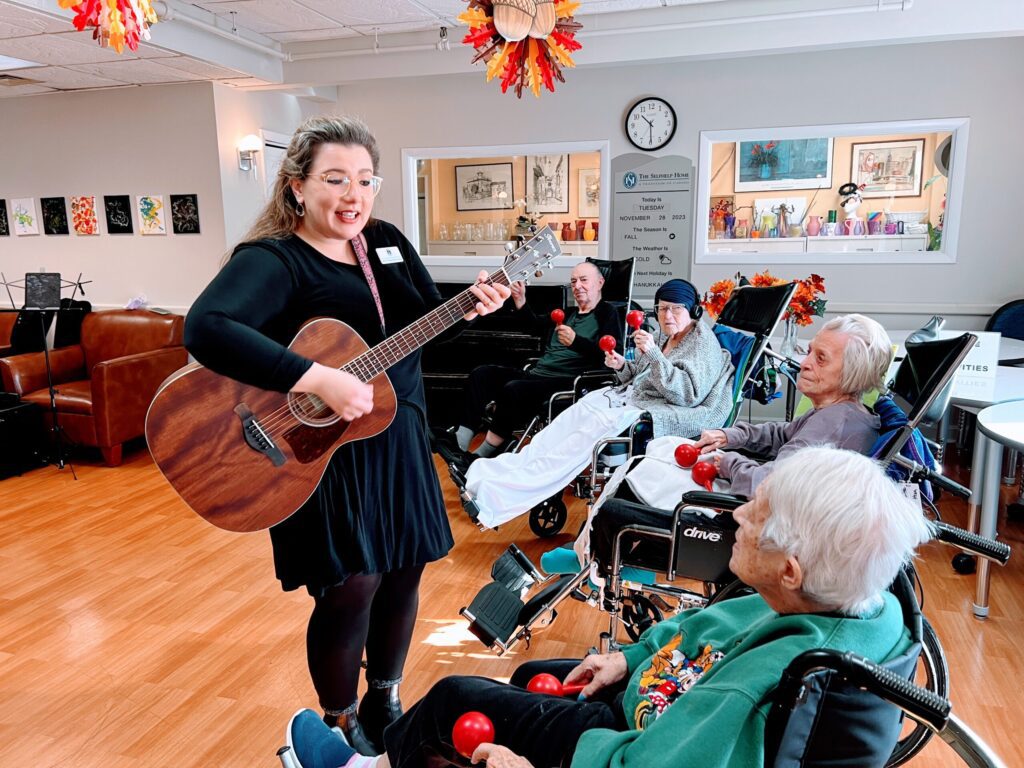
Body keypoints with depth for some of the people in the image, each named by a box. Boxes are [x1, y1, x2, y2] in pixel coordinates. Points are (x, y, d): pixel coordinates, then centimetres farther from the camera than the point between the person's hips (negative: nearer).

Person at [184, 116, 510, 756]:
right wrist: (320, 380, -36)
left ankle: (385, 702, 39)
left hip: (399, 440, 7)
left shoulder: (387, 241, 6)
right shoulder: (272, 260, -15)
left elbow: (428, 317, 14)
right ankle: (342, 726, 27)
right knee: (352, 587, -1)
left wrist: (471, 305, -8)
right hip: (323, 450, -7)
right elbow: (206, 329, -33)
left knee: (404, 573, 14)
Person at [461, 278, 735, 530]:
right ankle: (504, 470, -27)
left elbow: (687, 394, -17)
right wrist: (622, 366, 0)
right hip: (629, 395, 8)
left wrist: (653, 354, -26)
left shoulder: (704, 342, -5)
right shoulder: (661, 335, 17)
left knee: (598, 426, -29)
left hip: (658, 413, -8)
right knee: (579, 412, -18)